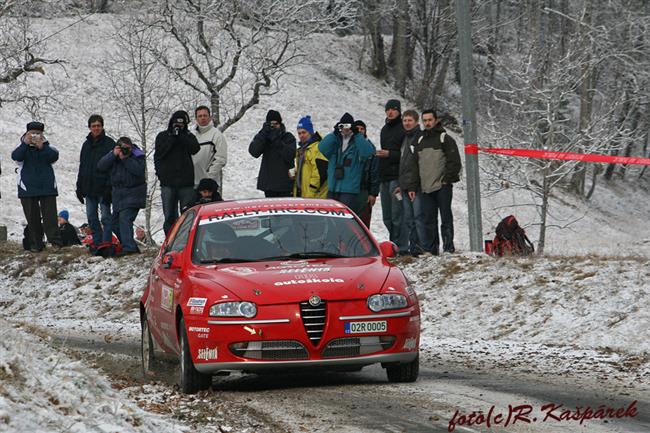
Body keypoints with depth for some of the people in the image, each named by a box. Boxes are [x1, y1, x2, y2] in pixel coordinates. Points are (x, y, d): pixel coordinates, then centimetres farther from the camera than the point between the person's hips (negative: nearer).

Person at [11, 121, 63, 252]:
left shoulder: (47, 146, 6)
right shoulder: (22, 147, 5)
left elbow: (54, 156, -12)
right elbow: (16, 156, -15)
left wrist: (42, 147, -25)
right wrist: (25, 143, -25)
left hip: (47, 186, 0)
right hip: (28, 187, 0)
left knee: (50, 215, -5)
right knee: (32, 217, 2)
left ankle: (55, 241, -6)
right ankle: (35, 244, 7)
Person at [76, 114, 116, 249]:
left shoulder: (109, 144, -3)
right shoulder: (86, 145, 16)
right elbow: (82, 167, 21)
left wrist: (109, 187, -17)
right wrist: (79, 187, 15)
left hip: (102, 188, -6)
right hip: (88, 188, 6)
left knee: (106, 216, -6)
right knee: (91, 217, 6)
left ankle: (106, 242, -6)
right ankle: (97, 242, 12)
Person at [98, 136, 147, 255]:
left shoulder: (138, 156, -5)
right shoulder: (113, 155, 6)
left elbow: (138, 170, -22)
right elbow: (101, 166, -7)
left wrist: (125, 158, -22)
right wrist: (113, 155, -18)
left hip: (133, 193, -6)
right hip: (118, 192, 7)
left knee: (125, 218, -22)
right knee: (116, 221, 9)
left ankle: (128, 247, -28)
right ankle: (131, 247, 20)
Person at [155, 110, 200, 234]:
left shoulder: (188, 136, 11)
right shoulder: (163, 136, 12)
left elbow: (195, 149, -8)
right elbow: (160, 152, -4)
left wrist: (181, 136, -10)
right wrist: (172, 137, -9)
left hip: (186, 182, 0)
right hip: (168, 183, 0)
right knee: (170, 217, 0)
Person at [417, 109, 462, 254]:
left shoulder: (445, 138, -1)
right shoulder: (420, 141, 17)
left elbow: (454, 162, -5)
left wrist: (447, 179, -11)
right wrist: (418, 182, 12)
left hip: (442, 186, -6)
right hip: (426, 187, 6)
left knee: (446, 217, -3)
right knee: (429, 219, 5)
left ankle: (448, 246, -2)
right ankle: (432, 248, 8)